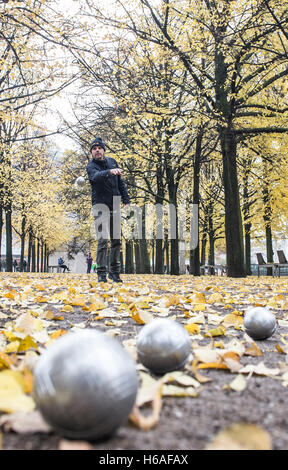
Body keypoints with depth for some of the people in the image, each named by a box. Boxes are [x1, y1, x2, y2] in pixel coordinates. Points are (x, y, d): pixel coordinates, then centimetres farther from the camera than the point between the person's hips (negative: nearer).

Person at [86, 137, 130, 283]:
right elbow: (96, 176, -29)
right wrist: (110, 172, -47)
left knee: (116, 240, 6)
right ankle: (101, 273, -8)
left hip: (114, 205, 5)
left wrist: (126, 200, 12)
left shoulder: (112, 161, 14)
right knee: (103, 240, -12)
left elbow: (121, 182, 19)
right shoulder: (91, 166, -4)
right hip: (100, 204, -5)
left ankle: (114, 271, 15)